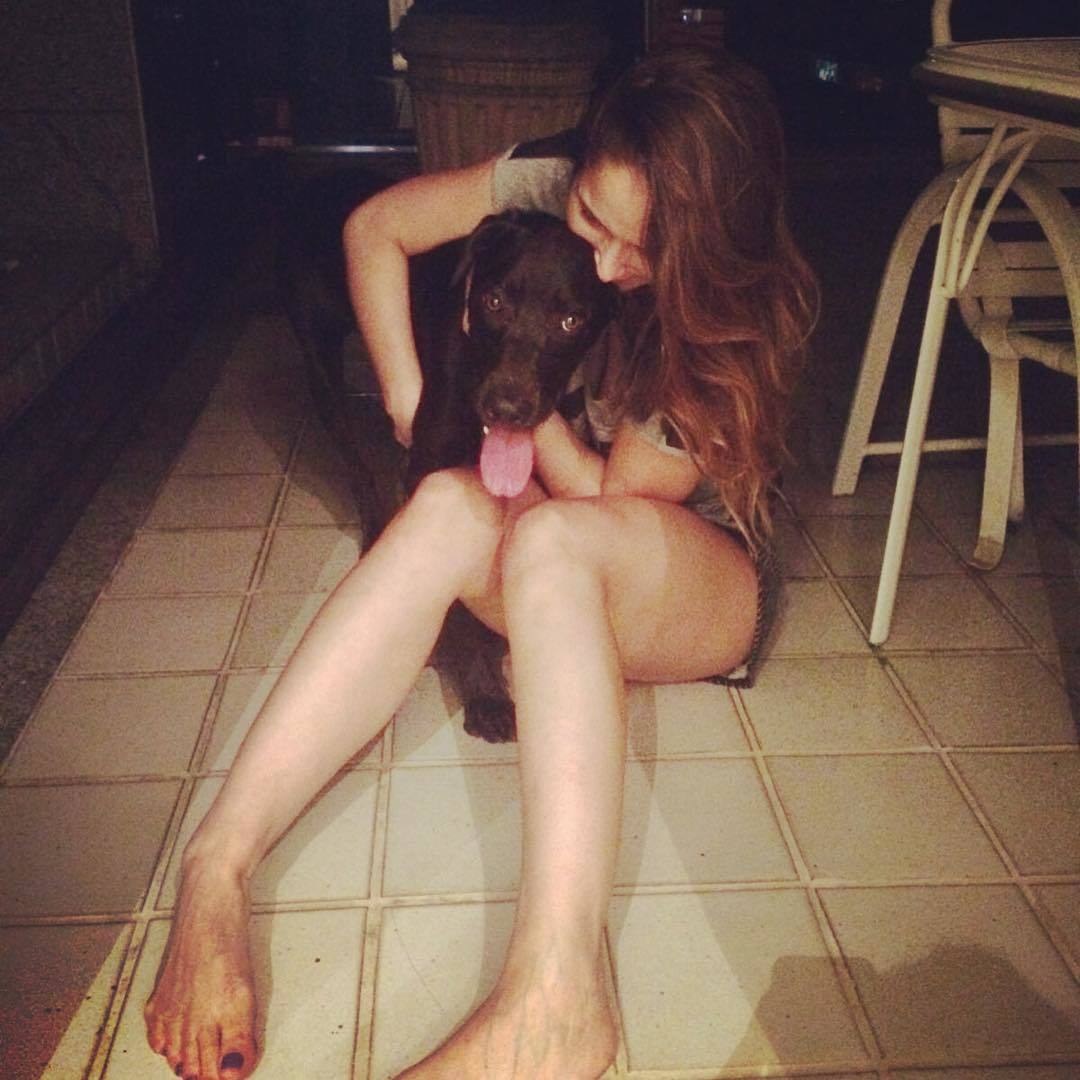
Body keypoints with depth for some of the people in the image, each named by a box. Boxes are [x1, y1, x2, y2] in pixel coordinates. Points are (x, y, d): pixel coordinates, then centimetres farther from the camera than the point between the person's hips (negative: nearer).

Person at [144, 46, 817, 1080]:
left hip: (702, 583, -3)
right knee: (450, 506, -34)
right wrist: (412, 401, -7)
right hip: (547, 566, 4)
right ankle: (218, 862, -43)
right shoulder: (553, 184, -8)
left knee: (551, 537, -40)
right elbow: (375, 227, 0)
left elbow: (611, 491, -17)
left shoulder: (750, 317, -19)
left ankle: (551, 996, -53)